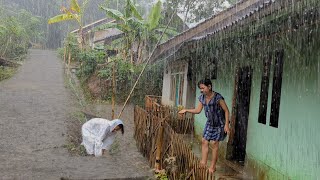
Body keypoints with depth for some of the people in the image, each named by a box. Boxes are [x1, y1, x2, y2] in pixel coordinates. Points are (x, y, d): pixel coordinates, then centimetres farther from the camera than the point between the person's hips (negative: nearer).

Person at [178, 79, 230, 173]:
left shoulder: (218, 97, -24)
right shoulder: (202, 98, -5)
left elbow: (226, 110, -18)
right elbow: (198, 110, 4)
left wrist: (226, 124, -20)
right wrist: (186, 110, -6)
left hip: (219, 123, -6)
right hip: (210, 123, 6)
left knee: (214, 143, -3)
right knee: (204, 141, 4)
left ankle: (213, 166, 10)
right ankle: (203, 163, 13)